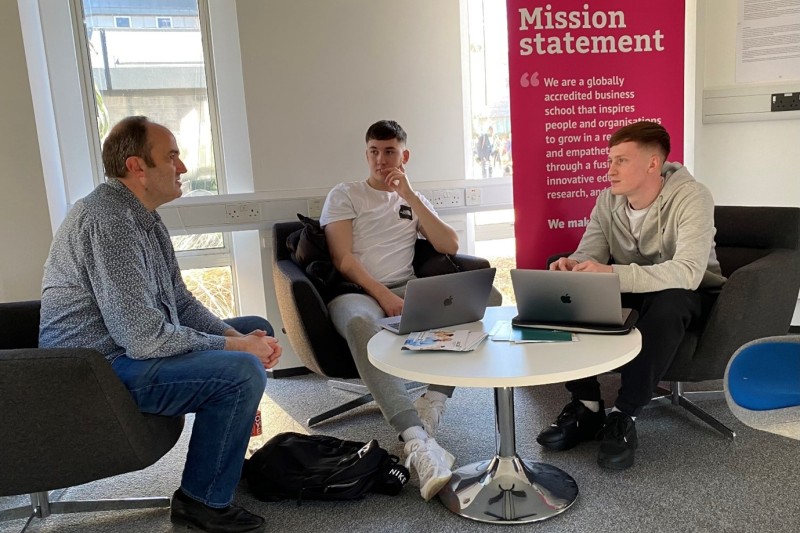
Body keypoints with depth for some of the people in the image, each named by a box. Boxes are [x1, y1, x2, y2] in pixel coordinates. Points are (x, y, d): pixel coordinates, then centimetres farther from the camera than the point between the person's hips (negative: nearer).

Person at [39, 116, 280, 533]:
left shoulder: (142, 216, 10)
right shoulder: (108, 220, -24)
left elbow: (179, 301, 12)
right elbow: (143, 336, -30)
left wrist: (236, 336, -4)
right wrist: (235, 346, -20)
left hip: (131, 344, 11)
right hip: (99, 370, -11)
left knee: (256, 329, 12)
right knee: (243, 370, -27)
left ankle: (235, 453, 21)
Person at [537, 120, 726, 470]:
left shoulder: (691, 198, -24)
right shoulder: (608, 199, -6)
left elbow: (688, 272, -38)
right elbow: (588, 255, -8)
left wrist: (612, 274, -50)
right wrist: (572, 266, -35)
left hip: (683, 291, -5)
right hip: (629, 288, 5)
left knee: (667, 303, -40)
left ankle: (625, 415, -26)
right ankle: (586, 405, -13)